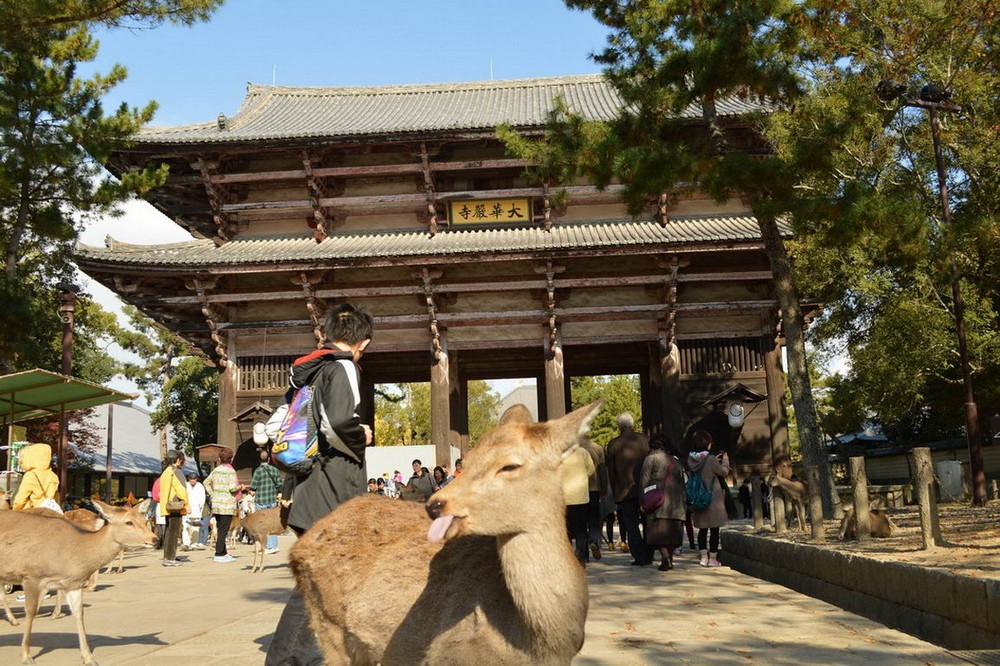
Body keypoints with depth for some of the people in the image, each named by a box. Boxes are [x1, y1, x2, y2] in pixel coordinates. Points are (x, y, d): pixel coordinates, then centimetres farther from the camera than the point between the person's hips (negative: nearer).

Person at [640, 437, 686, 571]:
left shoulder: (650, 459, 1)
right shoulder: (675, 460, 18)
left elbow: (644, 482, -4)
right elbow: (682, 482, 17)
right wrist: (682, 502, 19)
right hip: (676, 503, 5)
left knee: (659, 531, -6)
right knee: (672, 531, 10)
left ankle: (665, 558, -20)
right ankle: (670, 559, 10)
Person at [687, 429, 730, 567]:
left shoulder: (691, 459, -1)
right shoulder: (710, 459, -18)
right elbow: (724, 471, -4)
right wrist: (725, 459, 11)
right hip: (713, 498, -5)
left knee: (702, 529, 14)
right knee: (714, 529, 5)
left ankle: (703, 557, 12)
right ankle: (712, 558, 7)